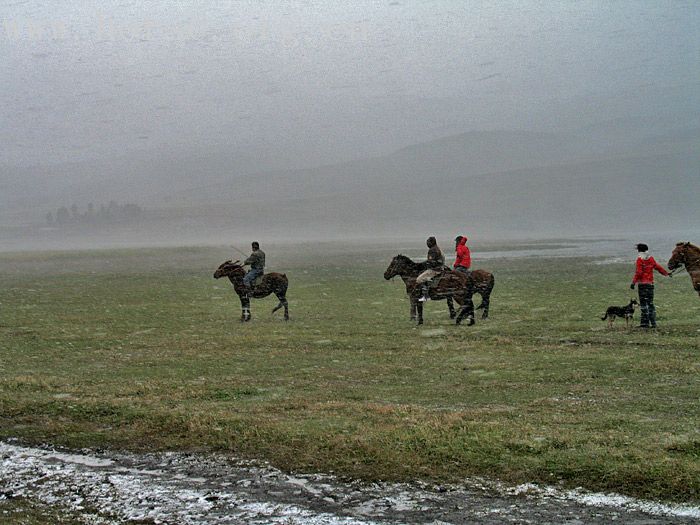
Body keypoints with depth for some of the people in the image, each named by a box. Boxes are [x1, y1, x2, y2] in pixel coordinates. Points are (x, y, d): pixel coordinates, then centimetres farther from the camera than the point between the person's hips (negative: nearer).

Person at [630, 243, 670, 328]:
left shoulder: (640, 259, -9)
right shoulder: (651, 259, 8)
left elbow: (638, 272, -16)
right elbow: (658, 267, 18)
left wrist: (633, 282, -16)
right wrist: (666, 273, 32)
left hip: (642, 283, -6)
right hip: (650, 283, 6)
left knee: (643, 303, -2)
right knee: (650, 303, 11)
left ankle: (645, 322, -5)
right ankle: (653, 322, 9)